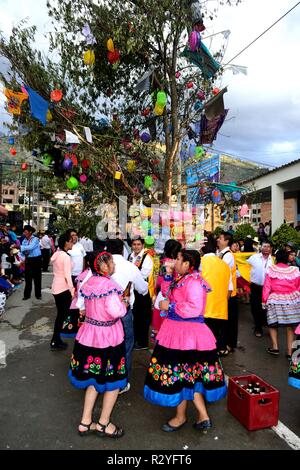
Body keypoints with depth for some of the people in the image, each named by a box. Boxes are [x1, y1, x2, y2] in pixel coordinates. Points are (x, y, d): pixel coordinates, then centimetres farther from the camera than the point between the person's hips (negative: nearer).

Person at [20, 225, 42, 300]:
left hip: (36, 260, -5)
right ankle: (27, 294, 19)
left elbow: (30, 247, -29)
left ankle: (38, 294, 17)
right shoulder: (24, 240, 5)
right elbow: (22, 251, 4)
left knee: (37, 278, 6)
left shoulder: (35, 239, -12)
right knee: (28, 277, 9)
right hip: (28, 260, 5)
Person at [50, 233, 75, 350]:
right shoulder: (66, 256, -19)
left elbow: (57, 271, 10)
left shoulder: (56, 254, 7)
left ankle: (56, 340, 25)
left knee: (60, 314, 17)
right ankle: (55, 342, 12)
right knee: (62, 315, 4)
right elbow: (67, 276, -21)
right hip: (63, 288, -8)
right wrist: (72, 290, -17)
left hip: (56, 287, 8)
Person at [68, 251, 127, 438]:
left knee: (94, 377, 21)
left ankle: (85, 422, 30)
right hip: (108, 336, -7)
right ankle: (103, 424, 25)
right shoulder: (109, 284, -21)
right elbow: (116, 311, -27)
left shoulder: (89, 282, 2)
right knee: (113, 380, 12)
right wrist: (123, 304, -8)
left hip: (90, 333, 7)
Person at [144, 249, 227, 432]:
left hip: (187, 335, -9)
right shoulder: (183, 280, 10)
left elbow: (194, 308, -28)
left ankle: (181, 416, 30)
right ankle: (203, 416, 29)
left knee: (180, 375, 8)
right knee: (190, 375, 17)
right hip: (178, 332, 9)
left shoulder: (194, 282, -19)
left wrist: (170, 306, -20)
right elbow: (169, 295, 20)